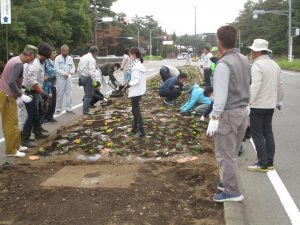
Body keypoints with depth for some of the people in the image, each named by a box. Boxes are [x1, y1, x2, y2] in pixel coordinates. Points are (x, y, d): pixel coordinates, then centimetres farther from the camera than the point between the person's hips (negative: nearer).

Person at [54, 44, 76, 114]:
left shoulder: (70, 58, 12)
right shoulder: (58, 58, -1)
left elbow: (73, 68, 13)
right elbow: (56, 68, -8)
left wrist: (70, 72, -9)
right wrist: (64, 74, -18)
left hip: (68, 78, 4)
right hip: (60, 78, -4)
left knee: (69, 94, 3)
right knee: (59, 94, -1)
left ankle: (69, 109, 8)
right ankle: (58, 109, 10)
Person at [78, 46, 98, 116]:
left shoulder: (83, 57, 12)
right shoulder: (92, 59, -16)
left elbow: (79, 69, 15)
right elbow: (92, 71, -23)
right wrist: (94, 81, -20)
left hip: (82, 77, 9)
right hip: (88, 78, -9)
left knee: (87, 93, 19)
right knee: (89, 95, 0)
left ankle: (85, 109, 22)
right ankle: (86, 111, 4)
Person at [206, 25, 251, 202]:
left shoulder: (224, 64, -18)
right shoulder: (244, 60, 6)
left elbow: (221, 95, -21)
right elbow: (248, 85, 9)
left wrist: (214, 119, -17)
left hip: (228, 114, -8)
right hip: (243, 112, 8)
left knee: (225, 155, 2)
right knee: (232, 153, 19)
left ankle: (232, 192, 9)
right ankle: (228, 183, 31)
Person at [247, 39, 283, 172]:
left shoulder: (257, 65, -14)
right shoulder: (274, 65, 10)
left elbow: (255, 86, -24)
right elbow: (279, 85, 15)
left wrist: (248, 101, -25)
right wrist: (279, 101, 24)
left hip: (257, 105, -8)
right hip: (270, 105, 8)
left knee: (257, 134, -1)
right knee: (268, 133, 13)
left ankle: (262, 164, 0)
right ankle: (270, 162, 17)